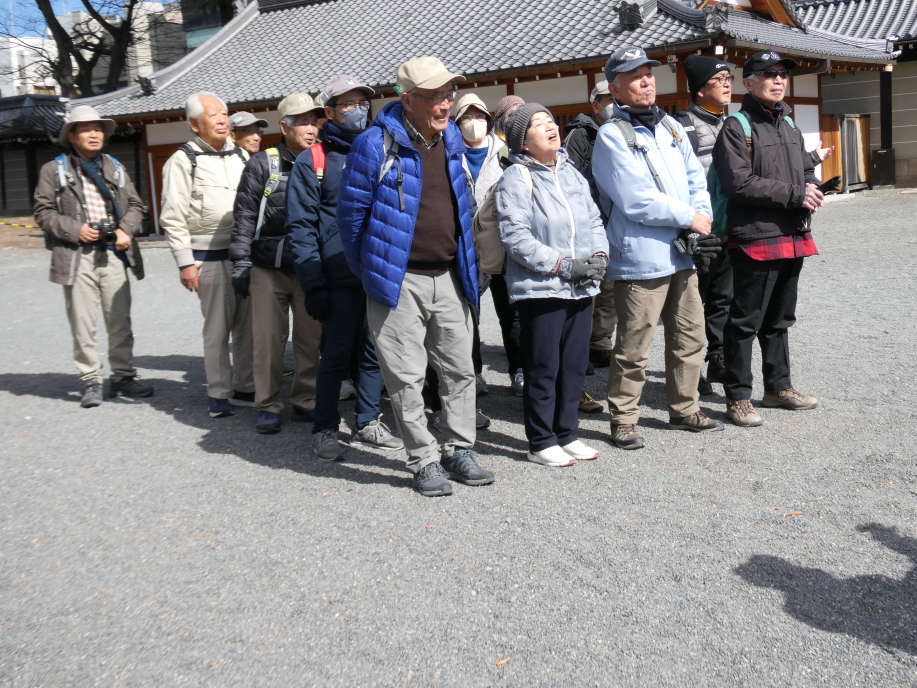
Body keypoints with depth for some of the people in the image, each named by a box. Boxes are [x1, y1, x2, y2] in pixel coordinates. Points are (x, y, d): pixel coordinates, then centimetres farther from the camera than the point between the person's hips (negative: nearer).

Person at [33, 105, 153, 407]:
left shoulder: (115, 168, 16)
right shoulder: (54, 170, 5)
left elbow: (135, 205, 15)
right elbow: (44, 212, 1)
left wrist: (126, 229, -3)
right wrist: (75, 230, -12)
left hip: (113, 254, 3)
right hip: (77, 257, -3)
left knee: (120, 319, 5)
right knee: (83, 323, 0)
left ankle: (123, 376, 15)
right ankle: (91, 381, 9)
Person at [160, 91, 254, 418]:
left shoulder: (240, 155, 15)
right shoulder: (183, 160, -3)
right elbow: (173, 218, -6)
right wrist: (185, 262, -10)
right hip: (210, 257, -5)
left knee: (247, 324, 8)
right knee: (217, 328, -2)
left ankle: (245, 387, 19)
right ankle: (218, 393, 9)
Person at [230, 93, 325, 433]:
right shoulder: (262, 164, 1)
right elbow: (245, 215, -1)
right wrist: (241, 262, -6)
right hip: (269, 268, -2)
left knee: (310, 339, 6)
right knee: (268, 339, 0)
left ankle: (305, 402, 19)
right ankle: (268, 406, 11)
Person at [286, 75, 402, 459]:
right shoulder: (313, 161, 0)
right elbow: (301, 226, -5)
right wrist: (313, 283, -13)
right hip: (341, 278, -4)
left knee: (374, 352, 10)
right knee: (337, 355, 0)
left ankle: (368, 424, 23)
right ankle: (324, 431, 13)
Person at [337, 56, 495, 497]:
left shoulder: (453, 139, 8)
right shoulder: (376, 145, -12)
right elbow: (352, 212, -7)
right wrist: (366, 270, 1)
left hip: (448, 277, 6)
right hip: (398, 282, -6)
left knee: (459, 370, 11)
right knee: (406, 377, 1)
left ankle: (458, 450, 24)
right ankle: (424, 461, 13)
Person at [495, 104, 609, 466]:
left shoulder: (571, 173, 14)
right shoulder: (516, 179, -7)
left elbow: (594, 220, 18)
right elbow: (516, 237, -16)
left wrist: (599, 255, -1)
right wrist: (563, 264, -17)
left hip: (581, 287, 7)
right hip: (540, 289, -7)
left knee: (574, 365, 12)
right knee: (543, 368, 0)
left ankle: (566, 434, 25)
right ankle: (541, 442, 12)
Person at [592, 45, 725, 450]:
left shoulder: (670, 127, 15)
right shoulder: (611, 135, -10)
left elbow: (695, 177, 17)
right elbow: (636, 201, -17)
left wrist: (702, 216, -3)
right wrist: (688, 218, -11)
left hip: (681, 253, 8)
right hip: (640, 259, -8)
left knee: (689, 338, 16)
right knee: (633, 348, -2)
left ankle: (684, 409, 30)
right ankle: (623, 420, 12)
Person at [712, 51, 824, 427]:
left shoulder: (788, 125, 17)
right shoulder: (736, 128, -8)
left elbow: (807, 170, 22)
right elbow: (739, 183, -18)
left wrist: (812, 192, -2)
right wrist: (794, 194, -17)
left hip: (793, 237, 8)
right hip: (755, 239, -8)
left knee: (779, 320, 18)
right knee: (745, 322, -2)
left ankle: (778, 386, 29)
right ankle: (737, 397, 6)